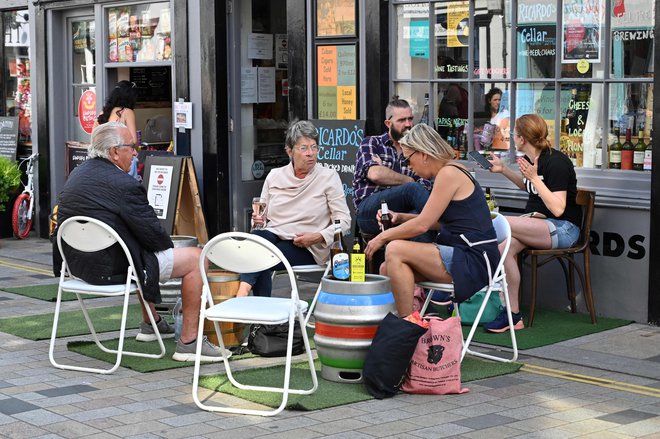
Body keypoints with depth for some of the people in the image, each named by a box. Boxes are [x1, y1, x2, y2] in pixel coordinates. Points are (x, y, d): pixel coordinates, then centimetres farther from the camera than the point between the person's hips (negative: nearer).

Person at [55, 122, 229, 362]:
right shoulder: (123, 184, -21)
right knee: (196, 258, -2)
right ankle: (188, 342, 1)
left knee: (147, 251, 37)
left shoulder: (76, 175, 8)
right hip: (112, 269, -10)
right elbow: (153, 233, -16)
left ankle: (150, 324, 46)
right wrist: (169, 246, 7)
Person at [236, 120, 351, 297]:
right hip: (274, 236, 3)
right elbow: (264, 215, 18)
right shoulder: (274, 176, 11)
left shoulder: (328, 177, 1)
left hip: (308, 249, -3)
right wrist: (260, 220, -7)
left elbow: (344, 220, -1)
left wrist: (318, 237, -16)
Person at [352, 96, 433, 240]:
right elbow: (374, 174, -8)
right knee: (413, 188, -30)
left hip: (401, 213, 3)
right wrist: (409, 181, 4)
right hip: (368, 210, -3)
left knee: (420, 217, -35)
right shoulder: (371, 144, 13)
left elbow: (426, 187, 9)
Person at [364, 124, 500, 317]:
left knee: (395, 250, -18)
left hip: (473, 262, -10)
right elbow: (438, 221, 20)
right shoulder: (451, 171, 15)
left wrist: (382, 237, -4)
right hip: (464, 256, 10)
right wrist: (401, 217, 12)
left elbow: (422, 225, -15)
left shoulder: (449, 173, -14)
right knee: (387, 269, 2)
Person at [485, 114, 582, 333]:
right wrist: (503, 170, 22)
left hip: (563, 228, -8)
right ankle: (513, 315, -22)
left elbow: (558, 209, -22)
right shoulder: (529, 158, 9)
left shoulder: (555, 162, -17)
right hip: (537, 222, 8)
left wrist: (534, 177, -25)